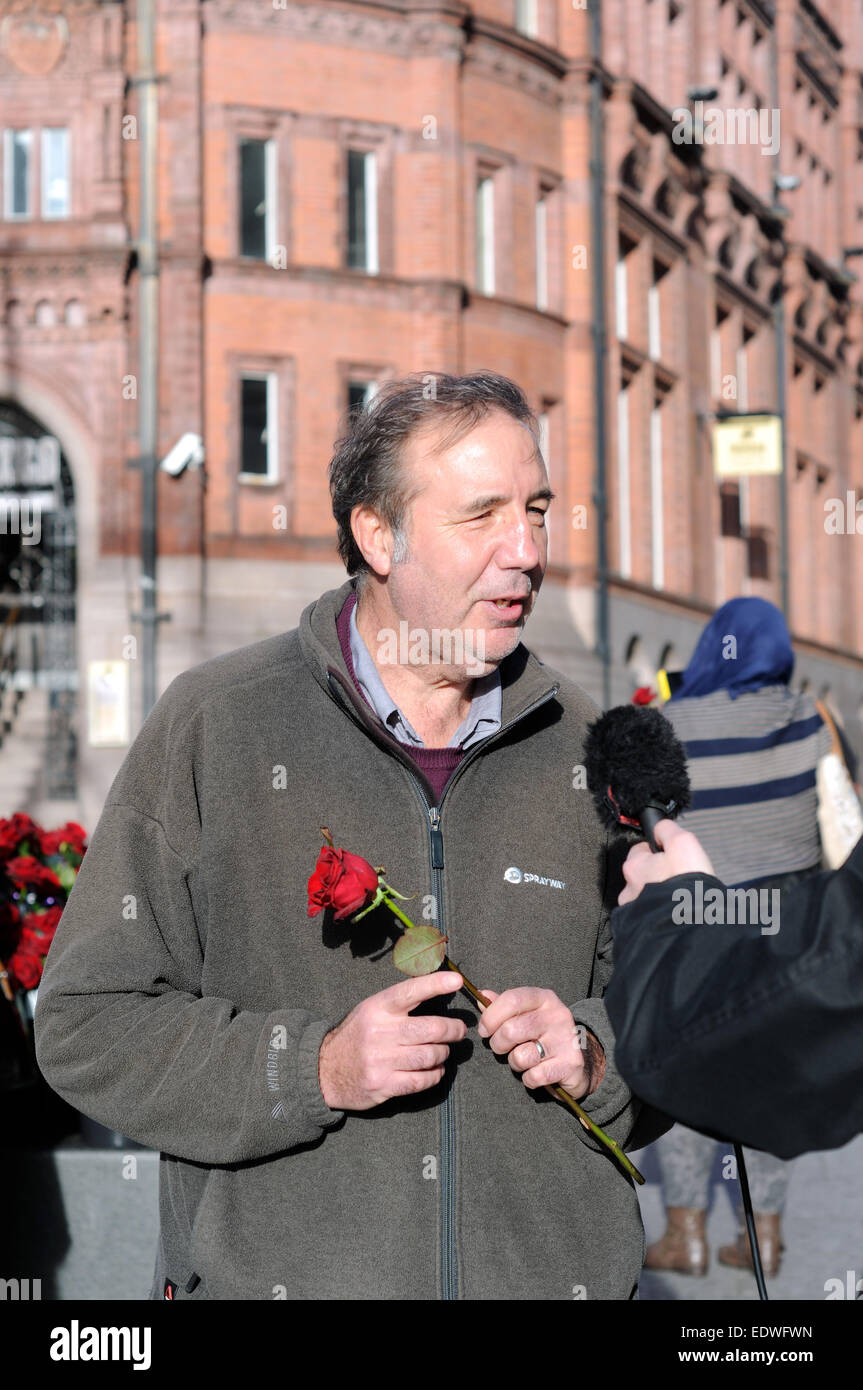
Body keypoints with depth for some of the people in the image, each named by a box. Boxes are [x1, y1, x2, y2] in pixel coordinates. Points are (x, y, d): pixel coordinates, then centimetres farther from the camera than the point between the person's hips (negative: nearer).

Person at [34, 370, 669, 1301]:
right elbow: (87, 1027, -7)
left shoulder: (582, 747, 4)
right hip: (277, 1273, -2)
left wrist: (593, 1054, -9)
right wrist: (314, 1069, -19)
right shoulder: (211, 725, -6)